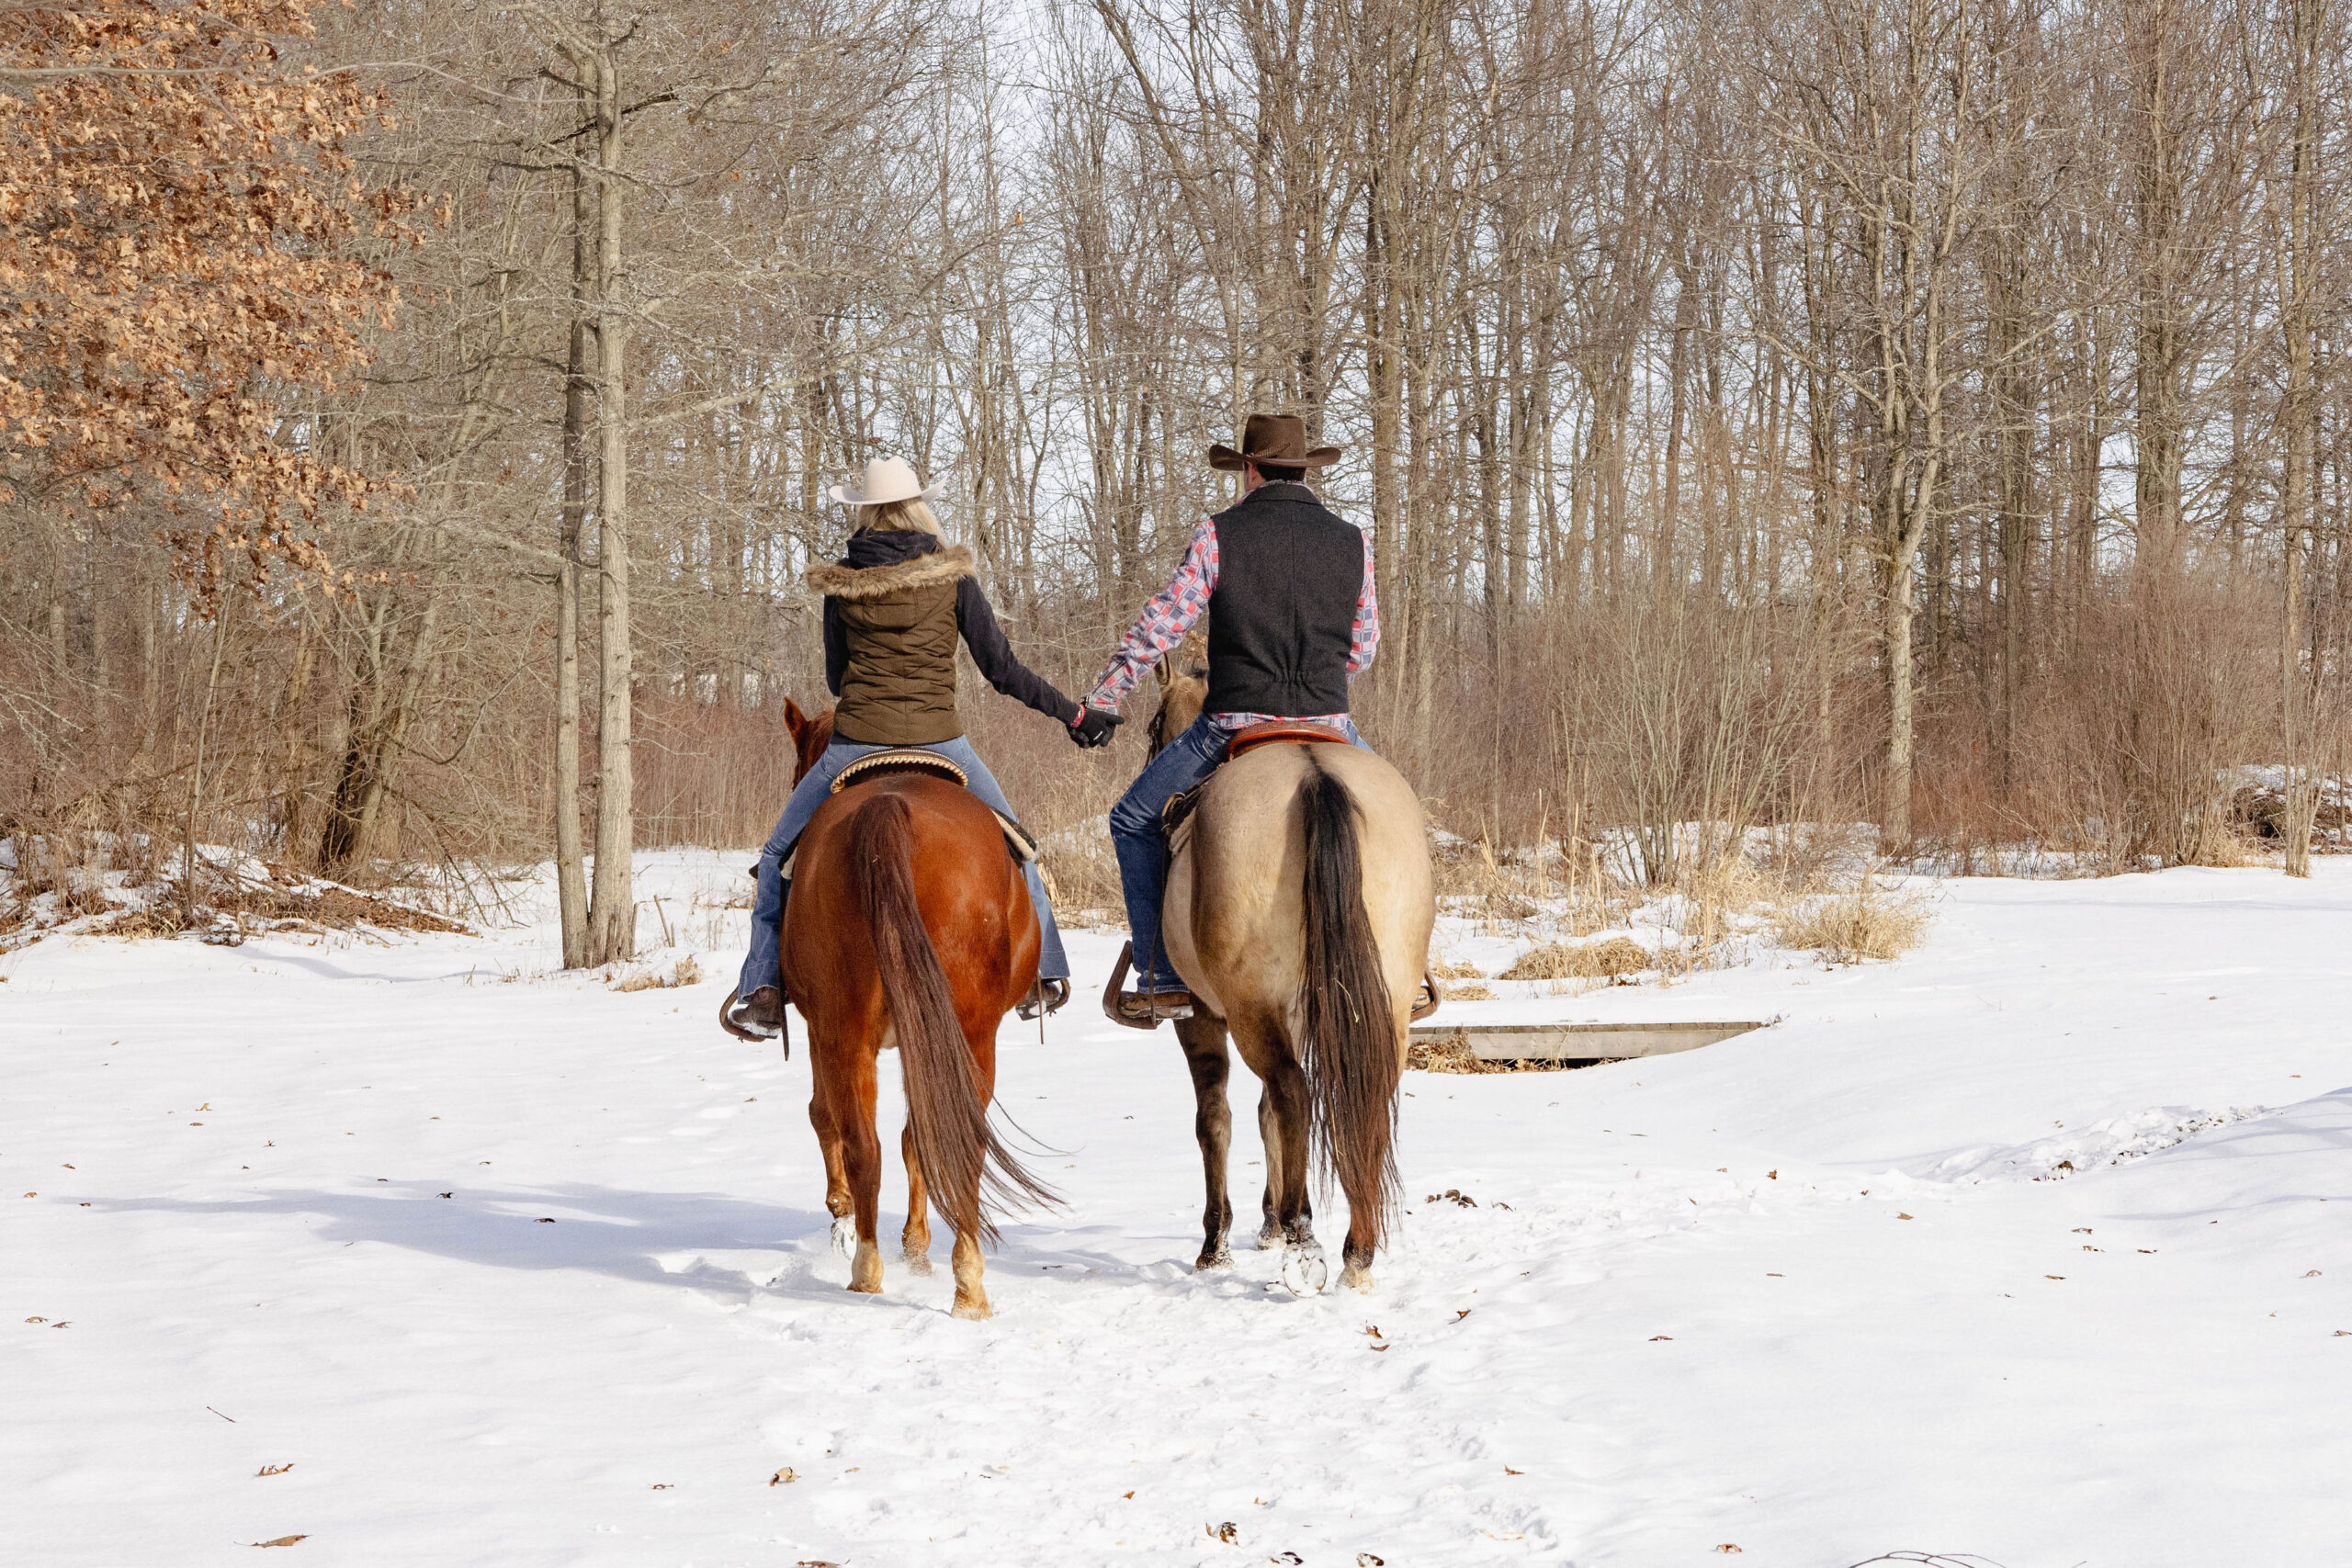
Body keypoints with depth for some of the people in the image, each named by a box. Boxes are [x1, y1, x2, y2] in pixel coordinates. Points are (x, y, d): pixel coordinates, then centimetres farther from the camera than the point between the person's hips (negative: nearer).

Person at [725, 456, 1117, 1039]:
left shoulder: (841, 582, 1)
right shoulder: (952, 576, -2)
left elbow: (836, 677, 12)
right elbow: (1003, 669, -1)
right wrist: (1075, 714, 9)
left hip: (856, 744, 0)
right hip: (940, 740, 0)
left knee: (780, 853, 16)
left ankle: (762, 988, 5)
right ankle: (1042, 974, 23)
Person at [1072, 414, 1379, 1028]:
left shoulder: (1220, 534, -2)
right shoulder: (1353, 541, 6)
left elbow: (1158, 627, -1)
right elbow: (1363, 646, 14)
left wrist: (1101, 698, 10)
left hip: (1233, 725, -2)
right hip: (1328, 725, 3)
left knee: (1134, 822, 16)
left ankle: (1165, 980, 9)